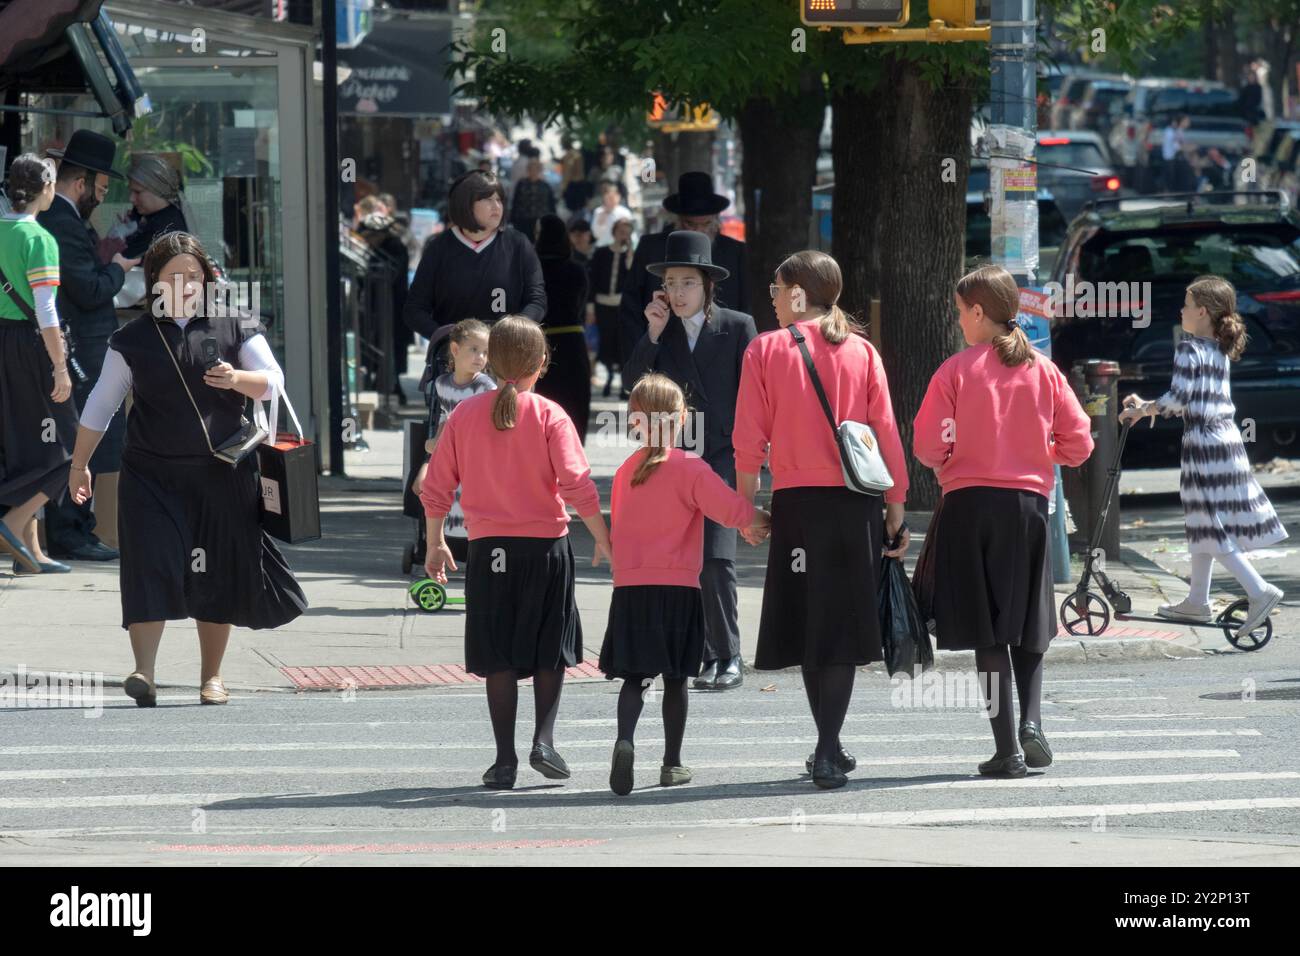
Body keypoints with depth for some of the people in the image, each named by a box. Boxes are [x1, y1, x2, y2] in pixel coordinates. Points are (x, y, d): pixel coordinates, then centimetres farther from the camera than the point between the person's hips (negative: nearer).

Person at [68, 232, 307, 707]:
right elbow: (101, 405, 10)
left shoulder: (233, 326, 4)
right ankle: (144, 673, -20)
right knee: (152, 565, -14)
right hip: (153, 475, -1)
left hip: (222, 473, 1)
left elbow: (273, 381, -3)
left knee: (218, 574, 7)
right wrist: (79, 465, 10)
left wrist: (237, 379, -24)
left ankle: (211, 676, 20)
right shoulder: (133, 338, 4)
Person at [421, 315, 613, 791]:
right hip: (546, 544, -2)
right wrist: (603, 539, -3)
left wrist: (435, 544, 16)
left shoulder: (465, 414, 1)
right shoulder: (549, 416, -6)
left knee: (499, 658, 6)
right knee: (549, 650, 14)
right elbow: (577, 485, -13)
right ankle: (544, 738, 1)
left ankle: (504, 759, 4)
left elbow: (436, 487, 4)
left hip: (488, 550, 2)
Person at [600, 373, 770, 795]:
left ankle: (625, 740, -23)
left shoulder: (625, 471, 6)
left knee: (634, 675, 3)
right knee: (675, 677, 9)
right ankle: (672, 763, 14)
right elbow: (732, 510, -14)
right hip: (678, 585, -3)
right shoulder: (689, 468, -8)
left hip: (629, 586, 3)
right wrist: (764, 521, 3)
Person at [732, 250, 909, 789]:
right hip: (857, 502, 1)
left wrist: (744, 502, 7)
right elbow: (885, 431, 3)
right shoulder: (861, 350, 3)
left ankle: (829, 749, 13)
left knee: (808, 625, 9)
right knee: (842, 623, 4)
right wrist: (895, 506, 8)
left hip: (798, 501, -1)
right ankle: (828, 750, -6)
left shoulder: (765, 350, -2)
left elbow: (750, 437, -3)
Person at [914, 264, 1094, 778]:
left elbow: (928, 446, -8)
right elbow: (1078, 444, 3)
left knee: (987, 631, 1)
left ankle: (1006, 748, -3)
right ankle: (1031, 720, -6)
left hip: (969, 504, -2)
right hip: (1029, 502, 2)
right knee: (1030, 627, 15)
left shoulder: (956, 370, -6)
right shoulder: (1045, 371, 3)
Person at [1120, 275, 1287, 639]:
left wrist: (1140, 411, -4)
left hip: (1203, 442, -9)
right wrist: (1148, 406, 22)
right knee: (1201, 525, 17)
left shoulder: (1189, 349, -11)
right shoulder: (1219, 351, 14)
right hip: (1227, 437, 9)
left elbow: (1177, 399, -18)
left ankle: (1259, 590, -19)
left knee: (1211, 528, -8)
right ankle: (1197, 601, 23)